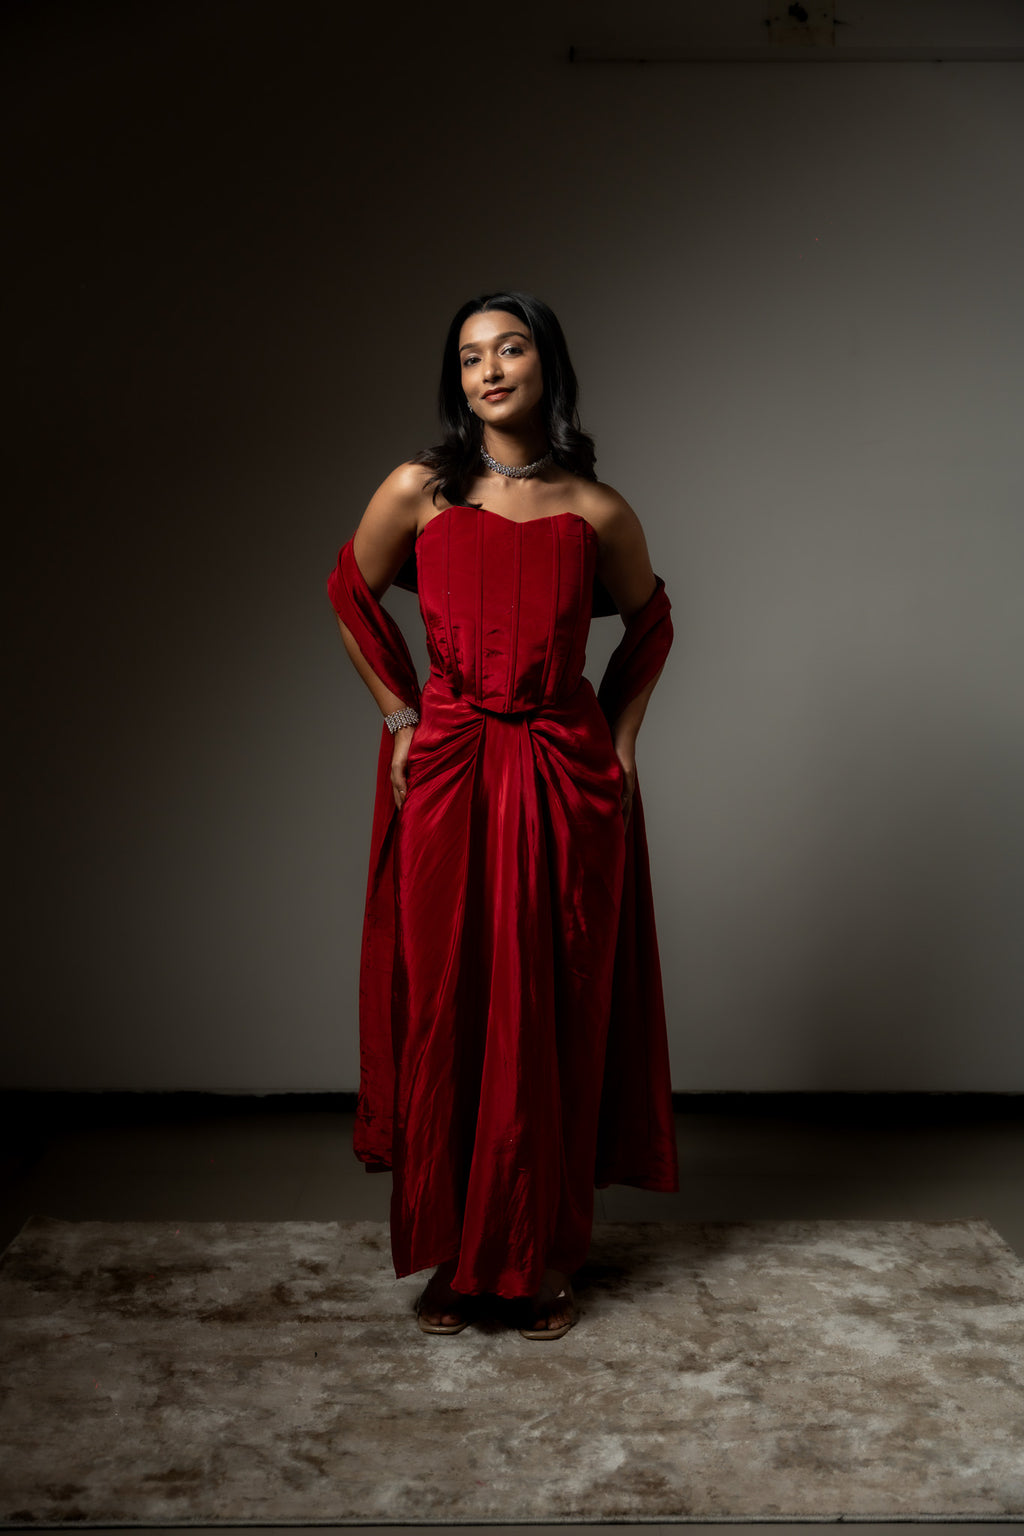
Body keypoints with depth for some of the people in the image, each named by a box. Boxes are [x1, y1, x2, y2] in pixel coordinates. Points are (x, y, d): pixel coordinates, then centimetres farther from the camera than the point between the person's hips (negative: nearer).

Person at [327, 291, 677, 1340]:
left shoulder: (596, 512, -1)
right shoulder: (419, 492, -3)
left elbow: (649, 622, 15)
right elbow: (352, 596, 13)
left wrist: (619, 738, 7)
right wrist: (402, 716, 8)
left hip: (567, 782, 0)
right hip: (447, 776, 0)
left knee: (555, 1018, 6)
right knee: (447, 1010, 4)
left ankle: (545, 1253, 21)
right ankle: (456, 1253, 20)